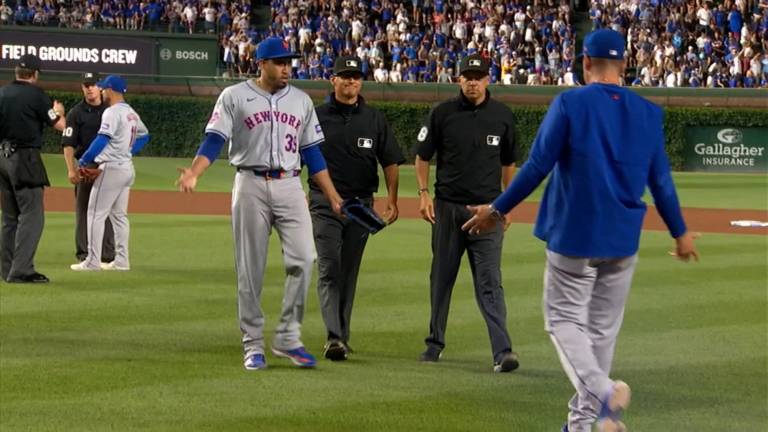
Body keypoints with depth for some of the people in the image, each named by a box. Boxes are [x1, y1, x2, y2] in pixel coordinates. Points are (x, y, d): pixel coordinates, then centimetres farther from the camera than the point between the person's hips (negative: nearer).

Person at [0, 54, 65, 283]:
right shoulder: (36, 95, -9)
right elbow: (59, 125, -5)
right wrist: (59, 111, 15)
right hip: (25, 158, -7)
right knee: (31, 215, -6)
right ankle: (21, 270, -14)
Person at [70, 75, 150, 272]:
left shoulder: (112, 112, -14)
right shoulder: (132, 114, 14)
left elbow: (102, 140, -20)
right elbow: (144, 136, 25)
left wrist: (84, 160, -12)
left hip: (111, 167, -9)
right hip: (127, 168, 9)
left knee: (96, 214, -6)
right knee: (119, 215, 14)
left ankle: (92, 261, -9)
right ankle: (121, 261, 13)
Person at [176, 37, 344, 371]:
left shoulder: (301, 100, 13)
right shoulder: (234, 97, 2)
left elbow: (312, 153, 15)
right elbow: (214, 141, -7)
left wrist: (333, 196, 9)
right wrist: (193, 173, -24)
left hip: (290, 186, 3)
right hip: (251, 186, -3)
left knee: (302, 259, -11)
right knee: (250, 268, 1)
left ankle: (288, 338, -3)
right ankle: (253, 344, 9)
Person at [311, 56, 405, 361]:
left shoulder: (374, 120, 8)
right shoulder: (317, 116, 3)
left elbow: (390, 162, 9)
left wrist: (392, 199, -3)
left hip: (361, 205, 2)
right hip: (325, 203, -2)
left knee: (349, 272, 8)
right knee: (329, 269, -12)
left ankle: (342, 337, 16)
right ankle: (334, 338, -21)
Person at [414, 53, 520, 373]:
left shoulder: (502, 116, 5)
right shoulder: (442, 114, 1)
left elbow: (508, 162, 14)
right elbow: (423, 157, 8)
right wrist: (424, 194, -3)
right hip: (448, 208, 1)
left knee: (490, 282, -9)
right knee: (441, 277, 10)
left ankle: (502, 351, -16)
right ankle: (435, 343, 24)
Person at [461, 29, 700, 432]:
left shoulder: (570, 104, -9)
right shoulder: (648, 112, 4)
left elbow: (538, 166, -11)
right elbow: (660, 180, 7)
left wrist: (497, 210, -1)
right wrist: (680, 232, 19)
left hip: (574, 235, -4)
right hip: (623, 240, 4)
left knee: (564, 319, 4)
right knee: (602, 328, 13)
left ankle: (602, 390, -22)